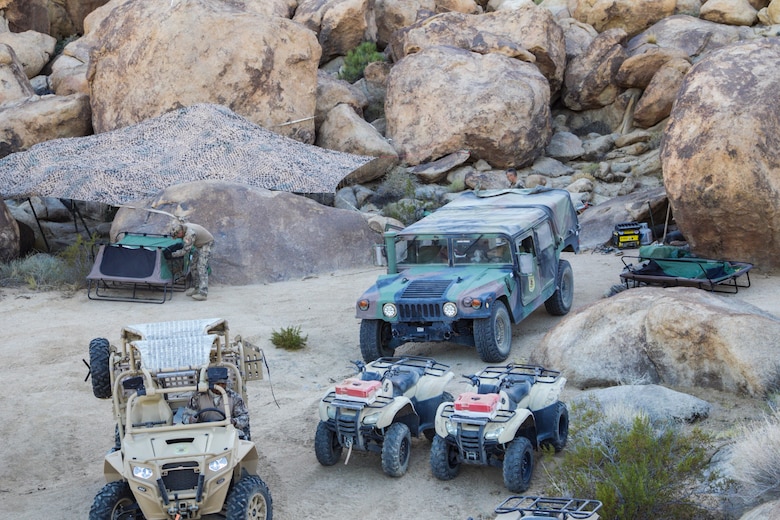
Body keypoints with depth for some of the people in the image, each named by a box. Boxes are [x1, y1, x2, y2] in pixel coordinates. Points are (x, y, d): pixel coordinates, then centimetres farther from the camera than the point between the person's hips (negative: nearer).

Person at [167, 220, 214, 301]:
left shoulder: (190, 234, -36)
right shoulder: (184, 227, -9)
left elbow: (185, 250, -31)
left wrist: (172, 254, -26)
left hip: (206, 243, -10)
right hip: (199, 245, 10)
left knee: (201, 267, -18)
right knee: (193, 266, 10)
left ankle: (203, 293, -24)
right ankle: (196, 287, 23)